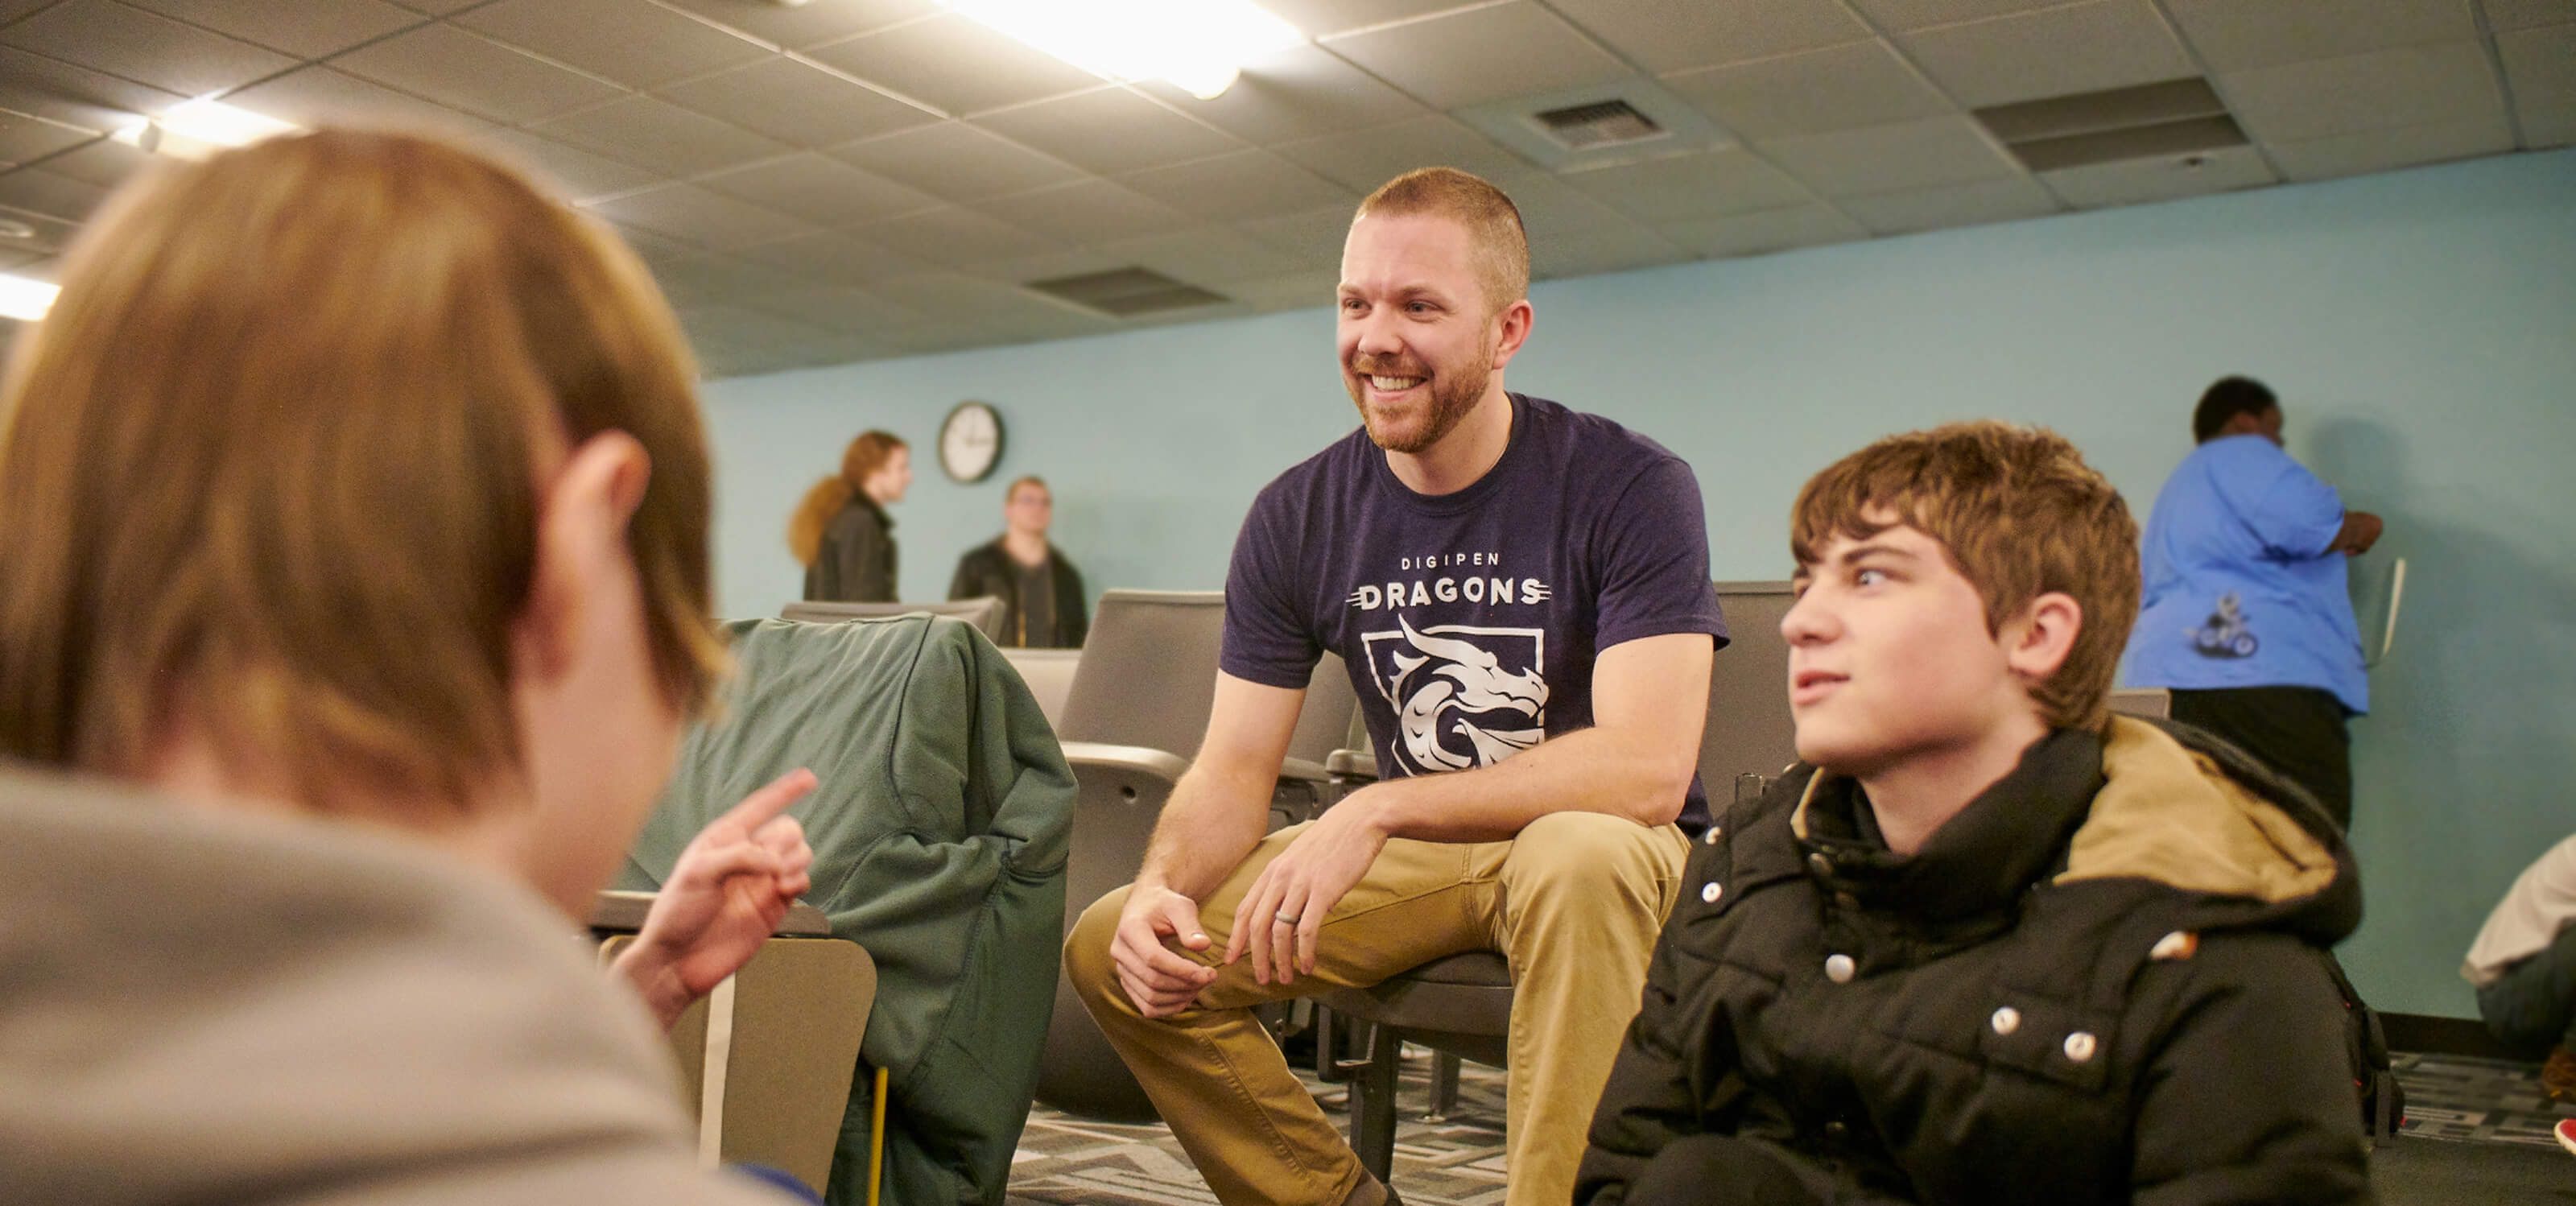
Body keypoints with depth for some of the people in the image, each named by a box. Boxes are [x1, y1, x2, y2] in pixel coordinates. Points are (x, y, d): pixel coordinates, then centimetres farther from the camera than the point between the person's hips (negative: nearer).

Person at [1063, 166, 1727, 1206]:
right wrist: (1162, 888, -24)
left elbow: (1648, 767, -25)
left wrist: (1379, 809, -32)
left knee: (1580, 855, -39)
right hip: (1412, 856, 4)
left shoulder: (1630, 487, -16)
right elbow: (1233, 768, -1)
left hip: (1600, 850, -4)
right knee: (1114, 949, -9)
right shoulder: (1295, 518, -2)